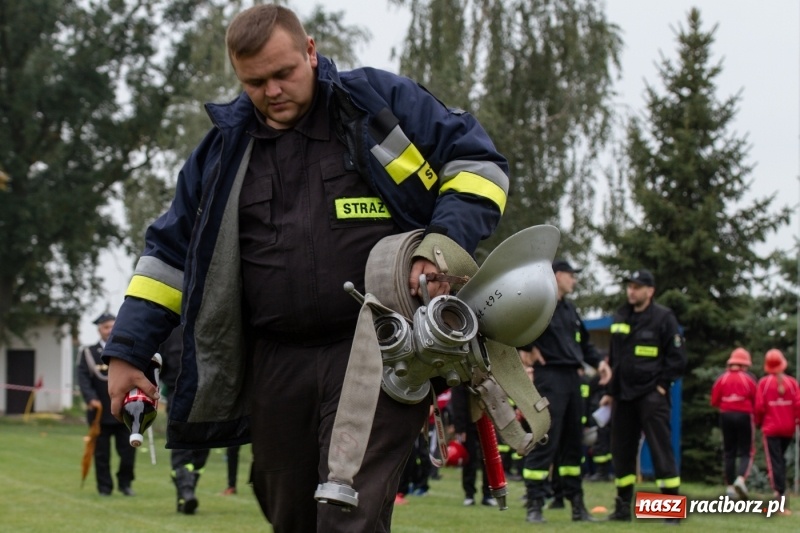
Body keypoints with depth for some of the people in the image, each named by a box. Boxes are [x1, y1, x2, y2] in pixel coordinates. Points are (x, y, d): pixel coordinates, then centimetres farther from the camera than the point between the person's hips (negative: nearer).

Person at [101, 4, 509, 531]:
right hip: (277, 364, 5)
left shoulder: (381, 101, 1)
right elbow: (170, 252, 16)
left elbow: (479, 163, 2)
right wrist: (127, 350, 9)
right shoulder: (225, 148, 12)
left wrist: (445, 245, -14)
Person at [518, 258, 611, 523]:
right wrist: (526, 348, -13)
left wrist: (598, 361, 11)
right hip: (550, 377, -9)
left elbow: (583, 342, 28)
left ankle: (577, 505, 19)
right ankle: (534, 506, -8)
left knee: (573, 442, 12)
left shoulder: (570, 309, 19)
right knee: (545, 441, -11)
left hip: (573, 378, 9)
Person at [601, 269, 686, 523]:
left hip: (651, 395, -6)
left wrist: (662, 385, -10)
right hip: (623, 395, 6)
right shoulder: (620, 317, 13)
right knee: (621, 451, 8)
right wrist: (610, 391, 16)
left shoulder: (663, 317, -5)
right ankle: (623, 506, 17)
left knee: (661, 449, -8)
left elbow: (677, 357, -6)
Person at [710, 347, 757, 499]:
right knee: (746, 452, 4)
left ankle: (730, 485, 8)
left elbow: (714, 401, 1)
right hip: (744, 416, -2)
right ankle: (741, 478, -19)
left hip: (726, 416, 3)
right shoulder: (750, 379, -6)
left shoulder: (722, 378, -1)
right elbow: (756, 402, -4)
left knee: (729, 452, 11)